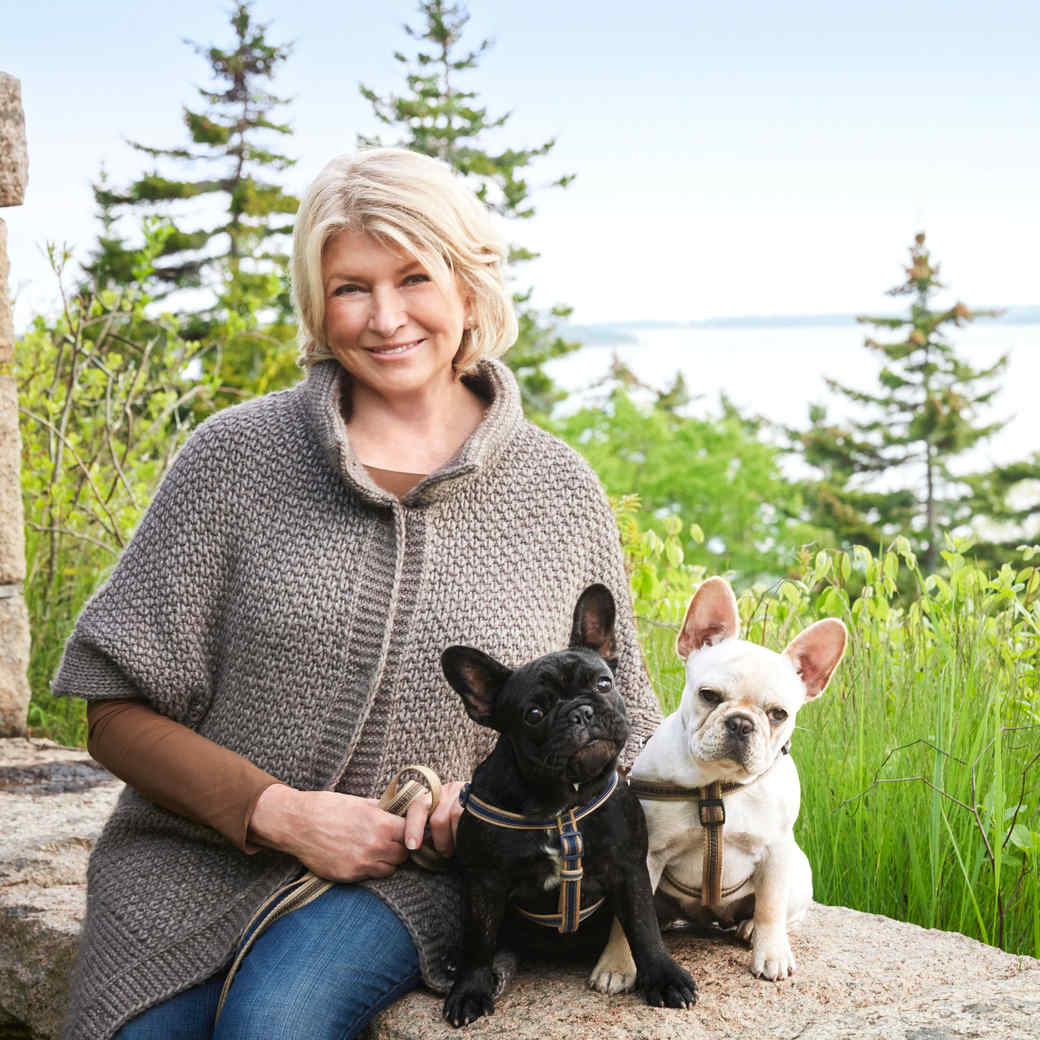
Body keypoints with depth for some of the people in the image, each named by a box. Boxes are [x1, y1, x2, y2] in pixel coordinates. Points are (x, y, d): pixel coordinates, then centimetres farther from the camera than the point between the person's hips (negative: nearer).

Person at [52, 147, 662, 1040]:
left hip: (411, 874, -1)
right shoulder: (235, 456, 0)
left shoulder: (560, 493, 4)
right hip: (198, 854, 1)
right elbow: (119, 710, 1)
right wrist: (276, 810, -12)